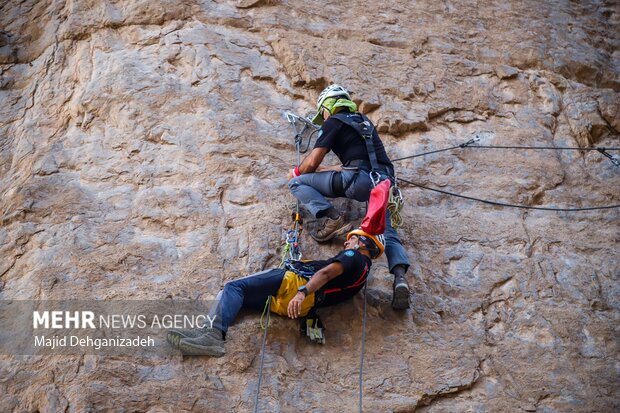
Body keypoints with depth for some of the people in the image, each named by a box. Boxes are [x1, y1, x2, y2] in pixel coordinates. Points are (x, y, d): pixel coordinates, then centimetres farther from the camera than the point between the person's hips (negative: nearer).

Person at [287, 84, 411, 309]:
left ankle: (332, 217, -15)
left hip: (360, 180, -7)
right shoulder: (364, 121, 31)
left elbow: (311, 163, 3)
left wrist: (297, 172, 26)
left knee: (297, 182, 3)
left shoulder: (334, 122, 8)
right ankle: (400, 278, -20)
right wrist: (325, 169, 46)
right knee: (387, 233, 7)